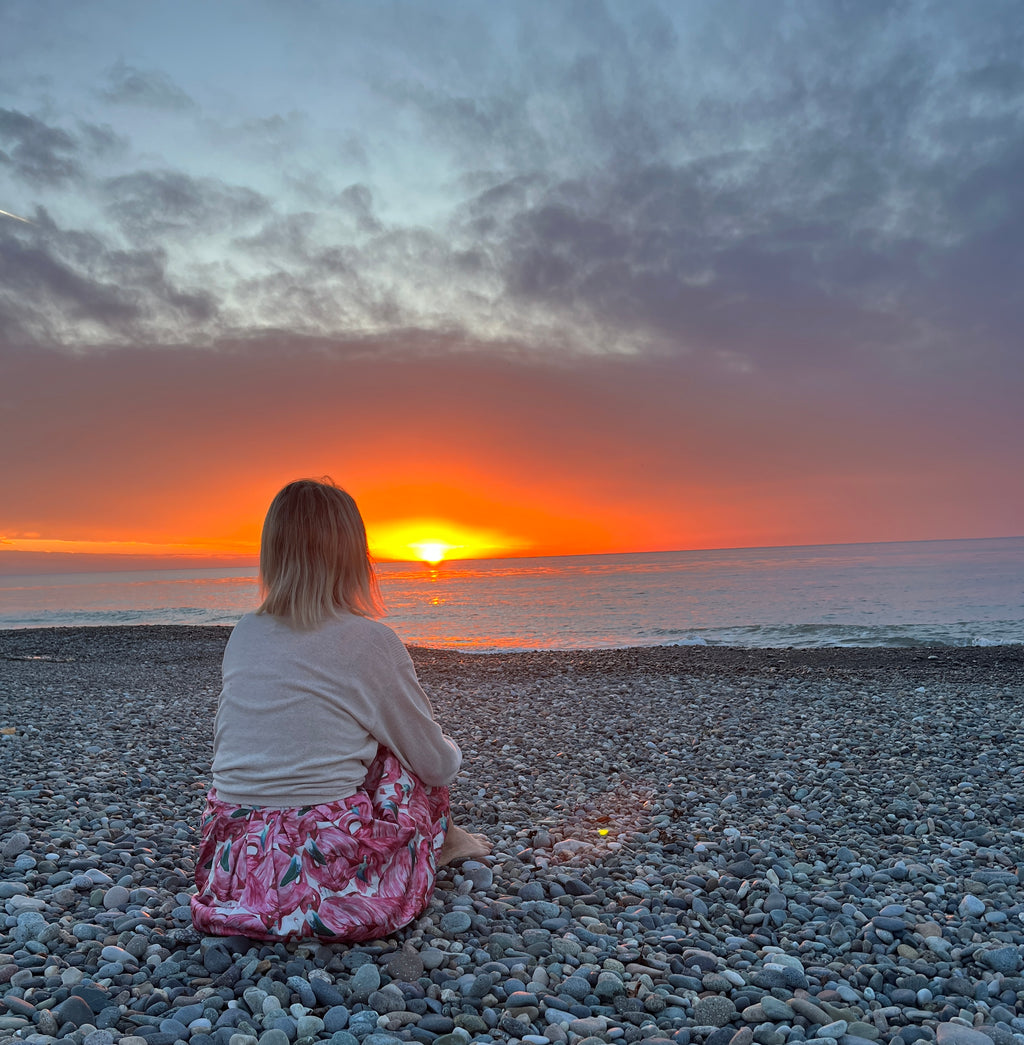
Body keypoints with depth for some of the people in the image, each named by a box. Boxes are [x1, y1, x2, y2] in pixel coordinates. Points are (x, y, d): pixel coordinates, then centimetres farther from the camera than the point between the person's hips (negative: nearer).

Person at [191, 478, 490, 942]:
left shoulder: (244, 634, 2)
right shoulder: (372, 642, -13)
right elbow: (437, 766, -2)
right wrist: (450, 751, 23)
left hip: (232, 874, 6)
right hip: (330, 882, -5)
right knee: (411, 752, 15)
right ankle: (442, 841, 37)